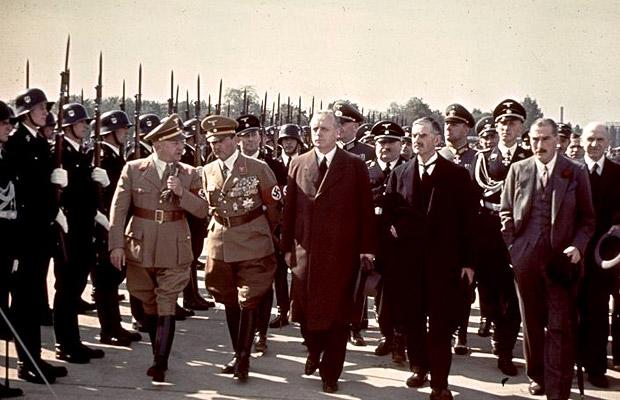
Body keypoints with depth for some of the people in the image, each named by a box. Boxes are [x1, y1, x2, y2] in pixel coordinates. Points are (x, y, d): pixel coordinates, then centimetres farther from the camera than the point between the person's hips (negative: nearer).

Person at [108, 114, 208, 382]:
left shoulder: (189, 174, 2)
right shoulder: (133, 169, -1)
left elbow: (202, 211, -2)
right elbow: (119, 209, -2)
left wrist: (182, 192, -18)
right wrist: (116, 245, -8)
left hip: (174, 249, -1)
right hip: (140, 247, 1)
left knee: (167, 307, -4)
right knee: (149, 305, 12)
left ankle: (160, 363, -3)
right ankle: (159, 357, 26)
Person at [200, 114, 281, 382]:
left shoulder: (258, 168, -8)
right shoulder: (208, 171, 5)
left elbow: (274, 206, 0)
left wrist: (264, 234, 8)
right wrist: (218, 226, 12)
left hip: (252, 243, -5)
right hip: (220, 242, 5)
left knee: (248, 300, -4)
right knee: (229, 300, 12)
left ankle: (243, 359, 3)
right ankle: (237, 353, 24)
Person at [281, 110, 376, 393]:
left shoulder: (355, 166, -1)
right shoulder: (298, 164, 7)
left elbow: (365, 208, -2)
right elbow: (289, 208, 7)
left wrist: (366, 247, -5)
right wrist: (288, 246, 4)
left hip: (341, 253, -2)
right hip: (305, 250, 2)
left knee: (337, 315, 5)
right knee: (305, 309, 9)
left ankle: (330, 373, 18)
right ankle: (314, 352, 37)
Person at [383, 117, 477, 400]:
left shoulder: (457, 174, 0)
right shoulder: (400, 173, 10)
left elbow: (467, 219, -1)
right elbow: (389, 210, 17)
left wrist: (468, 260, -4)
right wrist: (395, 227, -3)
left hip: (443, 258, -3)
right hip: (410, 257, 3)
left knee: (441, 321, -2)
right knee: (413, 317, 8)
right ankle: (419, 368, 23)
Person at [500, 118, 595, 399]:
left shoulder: (575, 173, 0)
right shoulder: (518, 170, 6)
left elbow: (587, 218, 4)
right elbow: (506, 212, 11)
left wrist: (578, 245, -10)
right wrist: (511, 246, 2)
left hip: (562, 258, -2)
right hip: (526, 258, 2)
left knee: (560, 327, -2)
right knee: (531, 322, 14)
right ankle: (537, 376, 30)